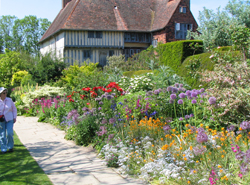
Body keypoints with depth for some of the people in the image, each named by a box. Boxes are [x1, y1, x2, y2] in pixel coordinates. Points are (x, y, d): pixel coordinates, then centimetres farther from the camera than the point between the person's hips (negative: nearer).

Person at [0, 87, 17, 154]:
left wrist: (14, 117, 5)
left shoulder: (9, 100, -1)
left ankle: (10, 147, 13)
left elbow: (14, 109, 10)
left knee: (9, 133, -10)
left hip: (9, 119, 0)